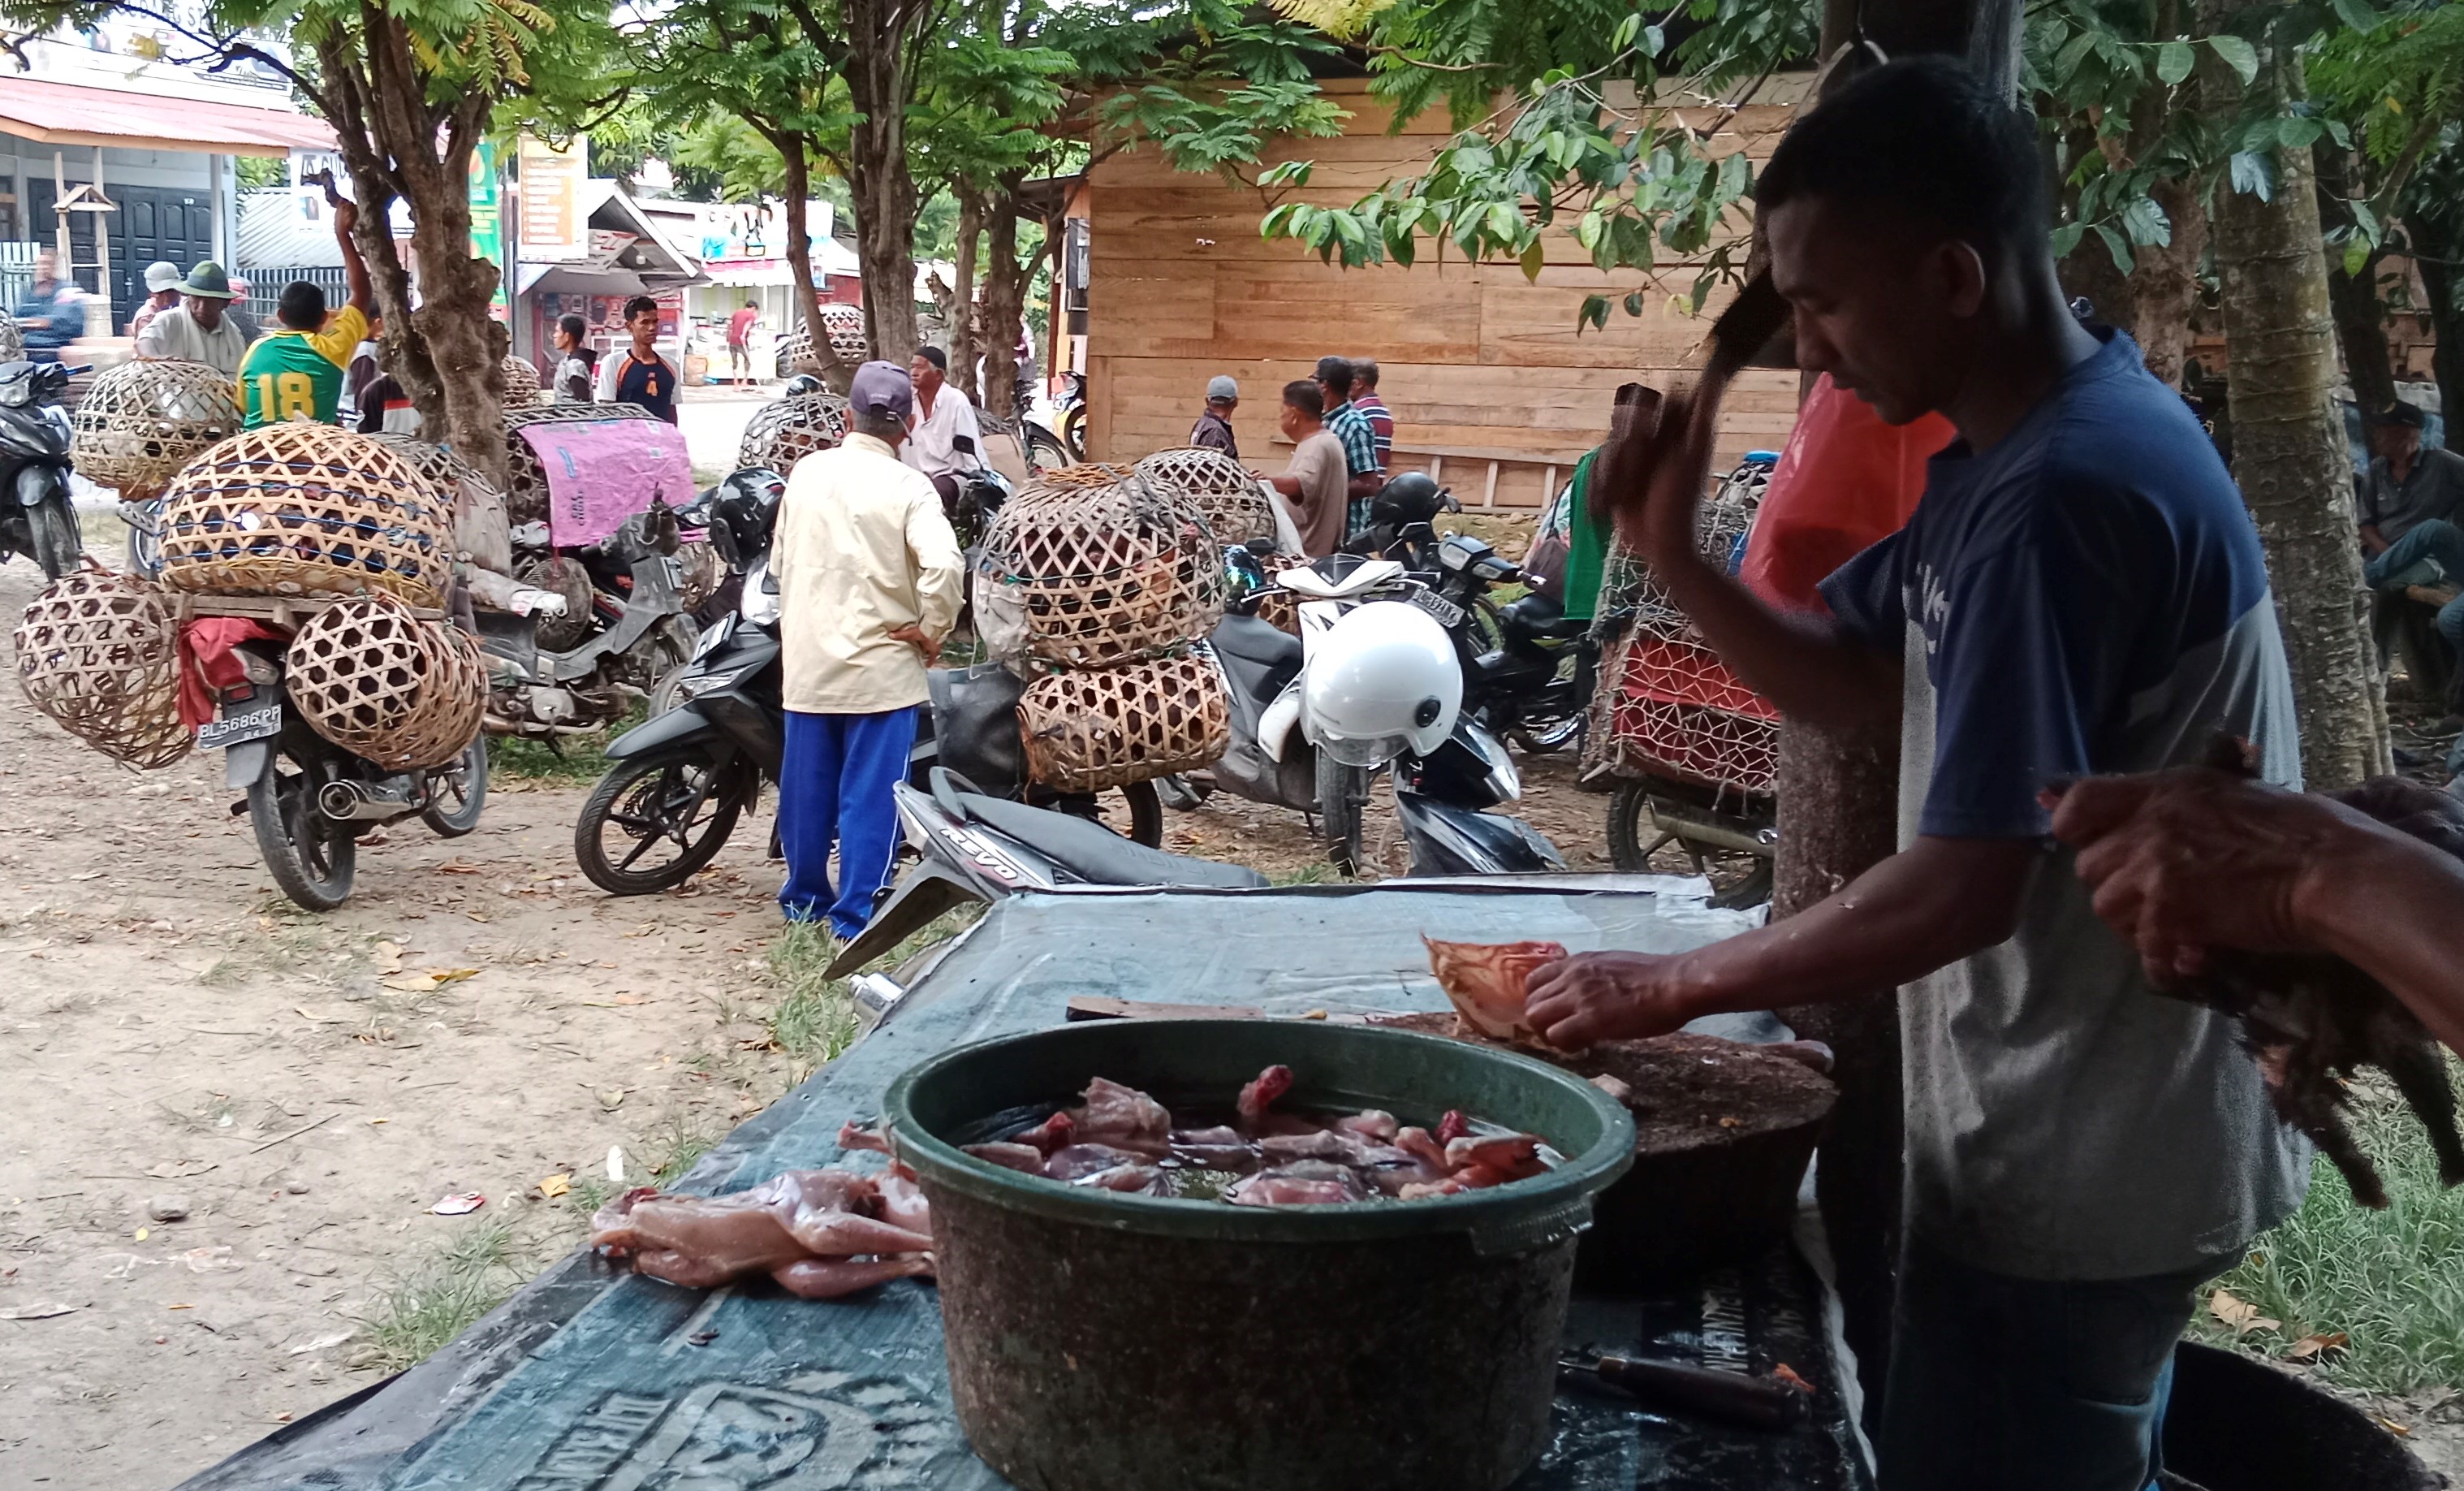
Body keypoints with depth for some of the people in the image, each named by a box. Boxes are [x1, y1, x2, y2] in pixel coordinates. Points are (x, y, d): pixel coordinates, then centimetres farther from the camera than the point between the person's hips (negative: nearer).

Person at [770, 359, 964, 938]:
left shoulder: (808, 472, 2)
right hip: (880, 664, -4)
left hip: (807, 659, 5)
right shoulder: (907, 487, -12)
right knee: (870, 793, 2)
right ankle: (856, 913, 4)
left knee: (807, 786, 16)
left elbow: (780, 559, 12)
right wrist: (932, 630, -11)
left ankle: (804, 895, 30)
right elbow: (943, 563, -27)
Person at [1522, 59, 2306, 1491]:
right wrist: (1676, 554, -3)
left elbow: (1961, 892, -28)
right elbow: (1857, 682, 13)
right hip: (2083, 1125, 9)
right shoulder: (2010, 444, 4)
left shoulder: (2061, 492, -27)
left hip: (2082, 1163, -9)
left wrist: (1678, 984, -17)